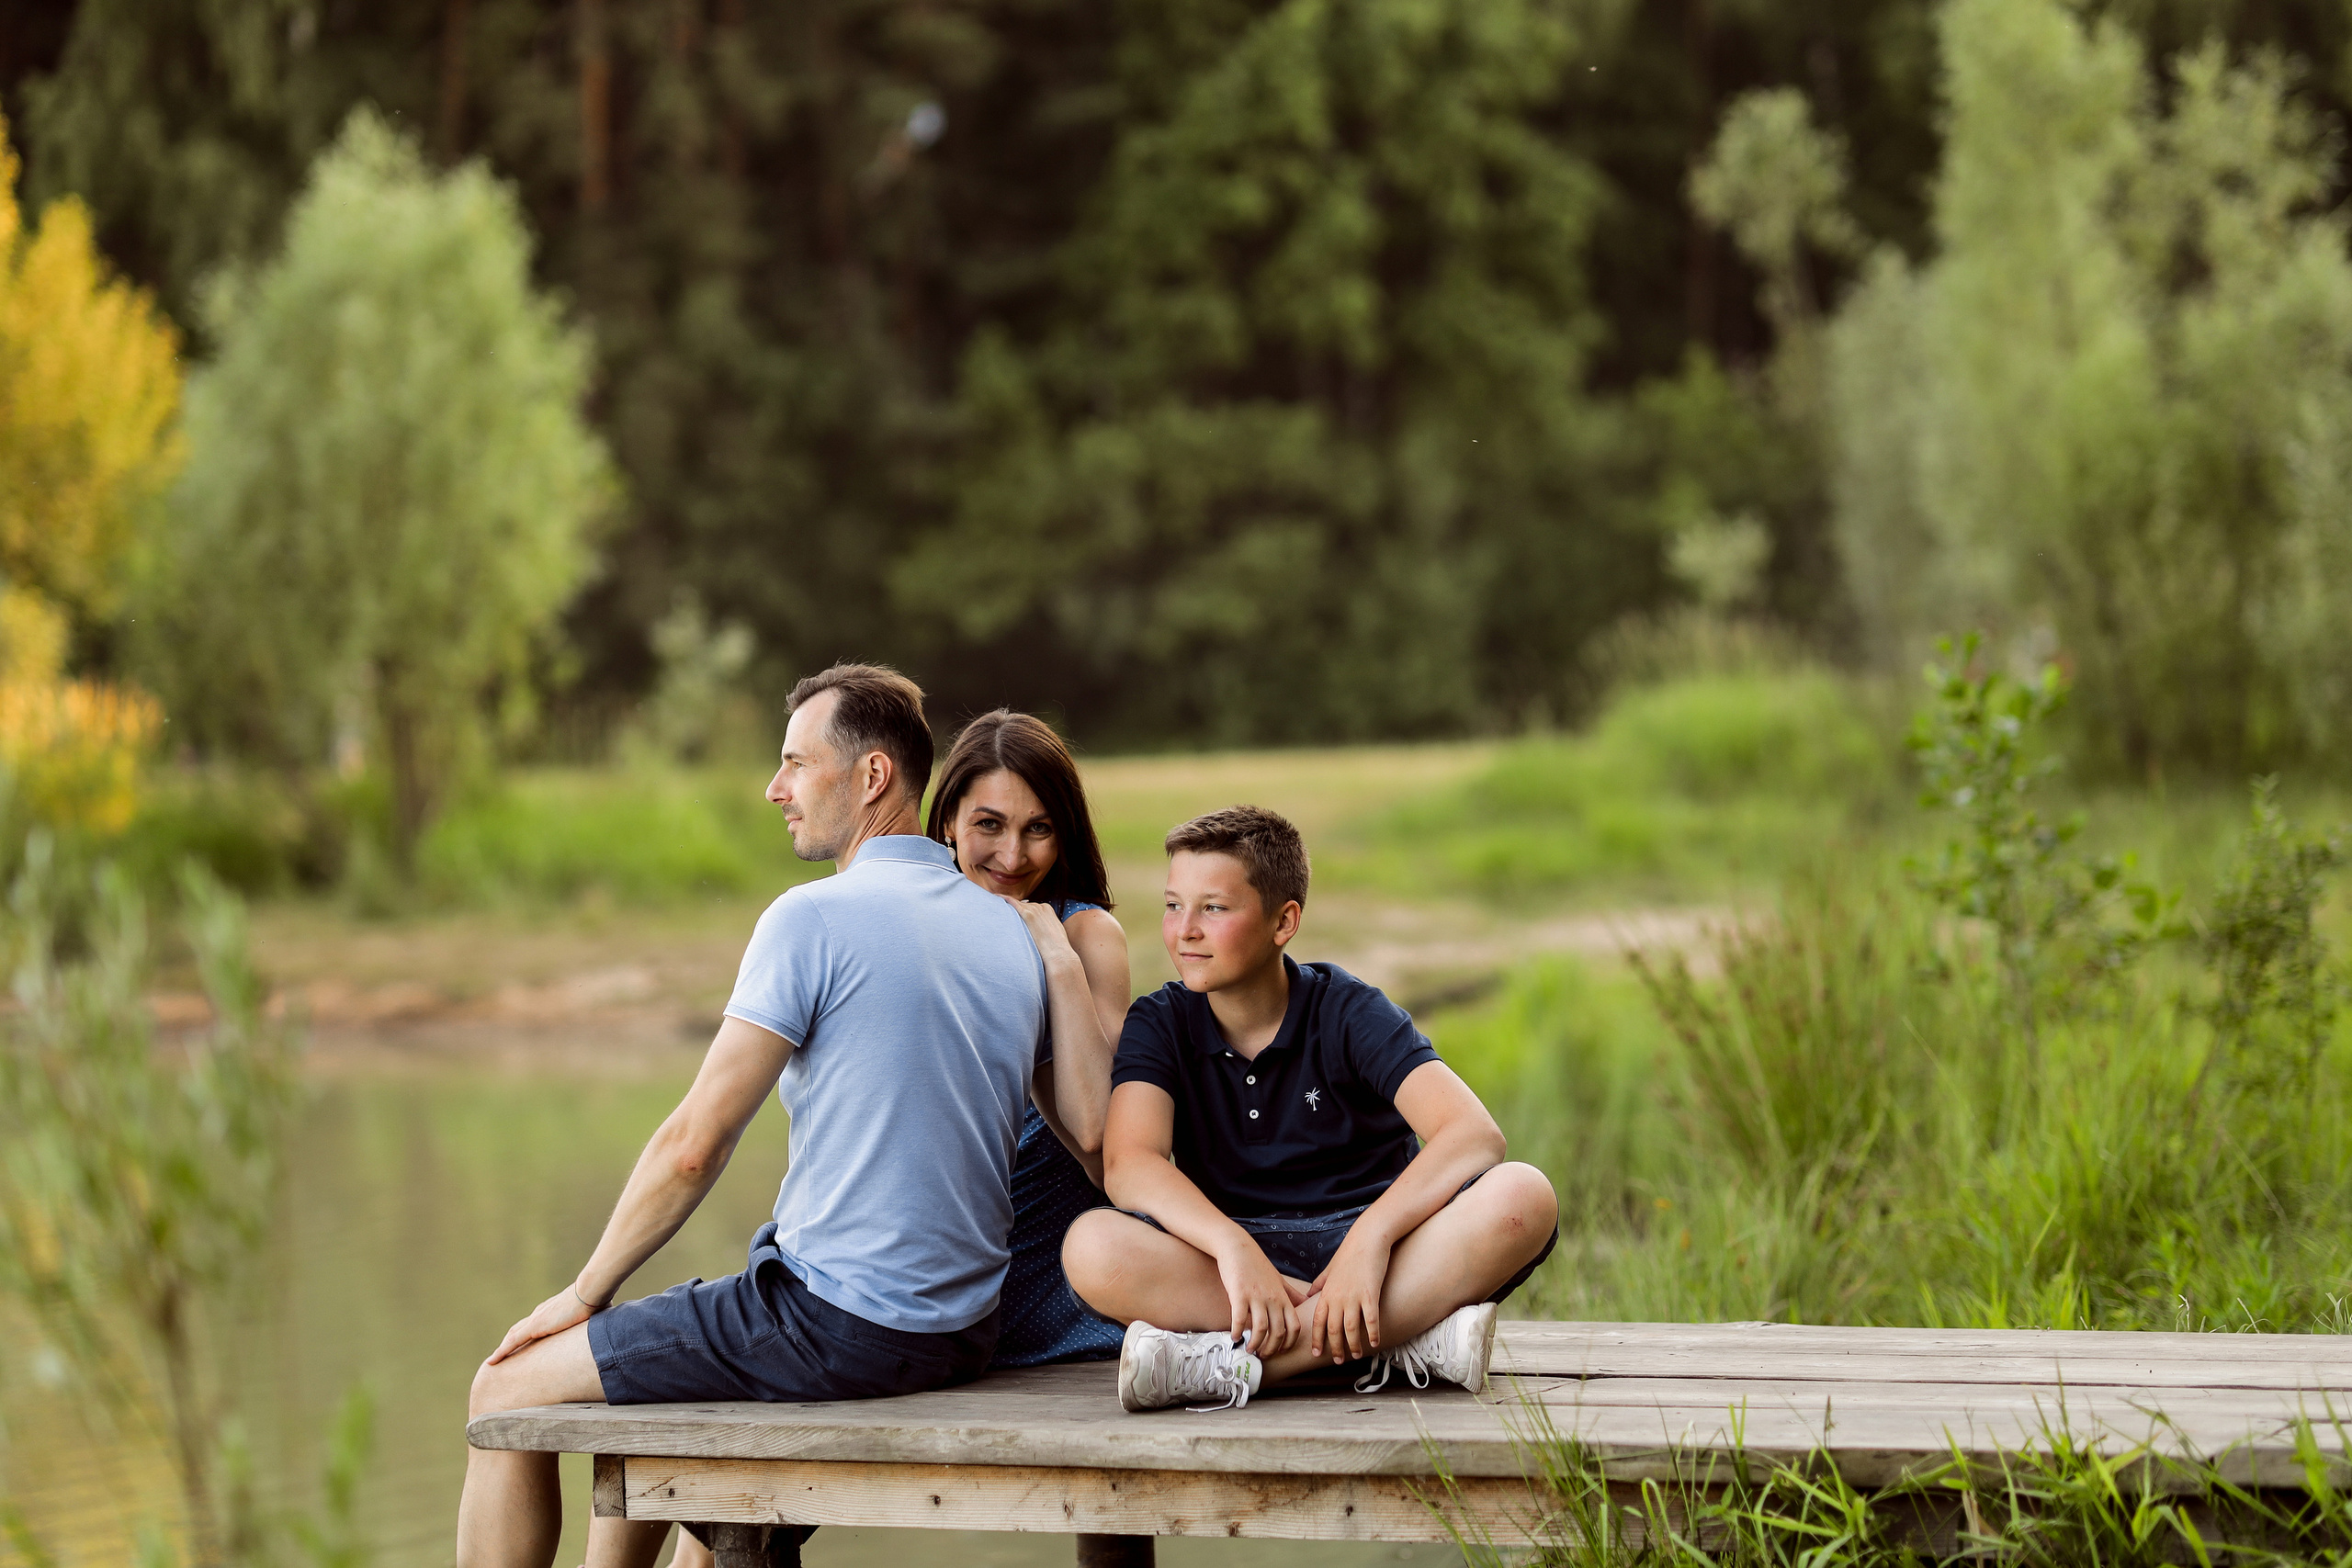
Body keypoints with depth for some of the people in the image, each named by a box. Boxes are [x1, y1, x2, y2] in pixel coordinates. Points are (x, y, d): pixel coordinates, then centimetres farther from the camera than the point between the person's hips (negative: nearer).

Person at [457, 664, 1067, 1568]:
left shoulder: (815, 918, -13)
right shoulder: (1016, 933, 9)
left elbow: (694, 1146, -14)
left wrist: (585, 1293, -2)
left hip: (834, 1324, -9)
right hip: (965, 1334, 9)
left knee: (510, 1391, 5)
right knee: (651, 1386, 32)